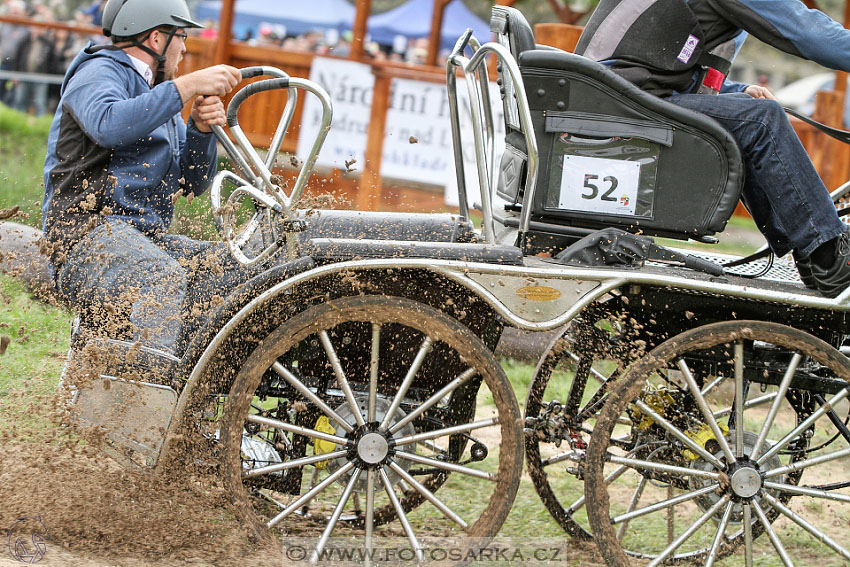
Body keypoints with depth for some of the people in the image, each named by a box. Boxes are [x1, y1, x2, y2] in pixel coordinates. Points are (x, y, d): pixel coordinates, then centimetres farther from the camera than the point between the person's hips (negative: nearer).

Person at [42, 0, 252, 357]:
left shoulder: (161, 97, 28)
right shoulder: (100, 71, 1)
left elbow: (192, 182, 19)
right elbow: (109, 124, -25)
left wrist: (201, 128, -1)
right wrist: (188, 85, -24)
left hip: (147, 239, 8)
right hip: (89, 232, -8)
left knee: (229, 267, -16)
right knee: (162, 276, -37)